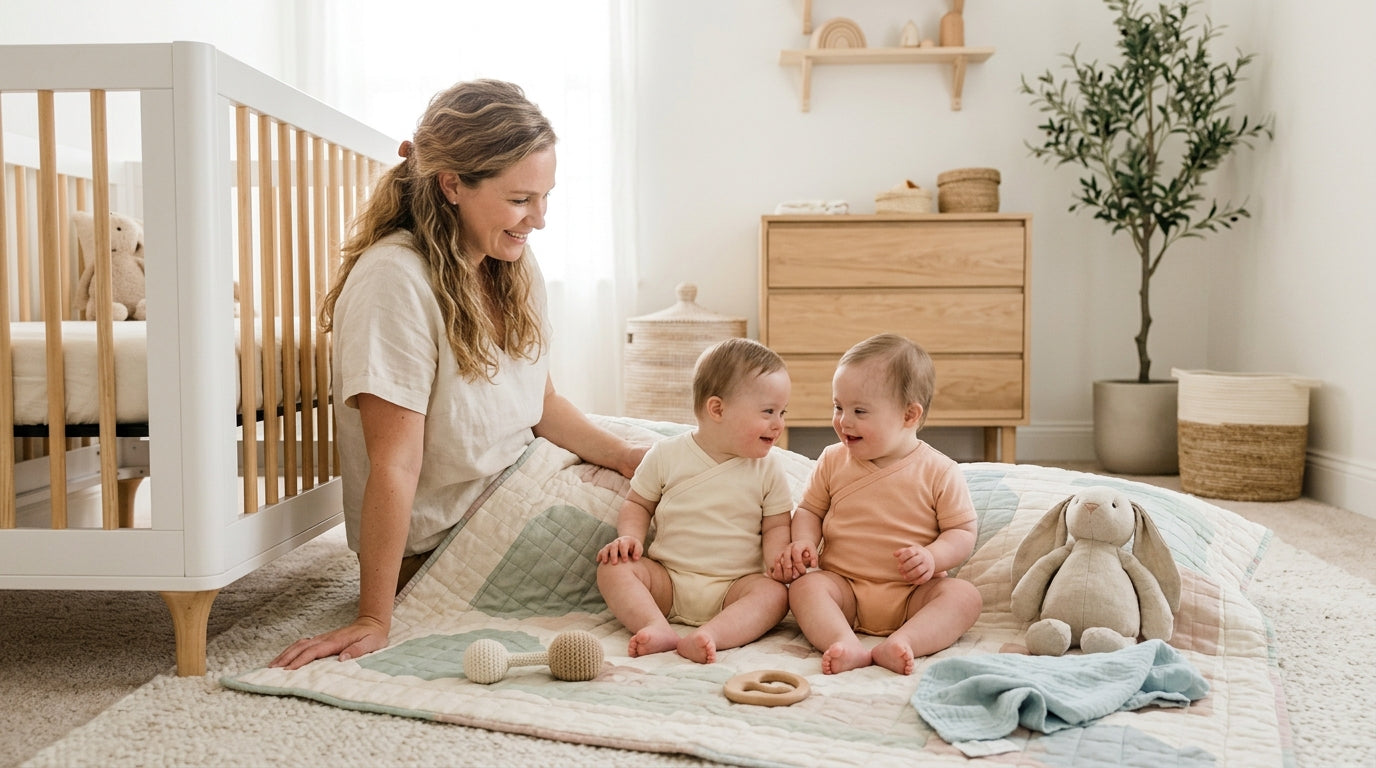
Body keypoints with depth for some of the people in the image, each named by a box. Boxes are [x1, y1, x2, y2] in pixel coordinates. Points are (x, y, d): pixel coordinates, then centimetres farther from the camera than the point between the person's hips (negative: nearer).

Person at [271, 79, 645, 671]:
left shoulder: (513, 263, -2)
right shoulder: (395, 279, -26)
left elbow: (540, 400, 7)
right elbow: (394, 466, -27)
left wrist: (622, 455, -8)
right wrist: (374, 620, -23)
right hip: (438, 543, -7)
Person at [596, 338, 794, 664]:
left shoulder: (768, 468, 2)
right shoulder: (666, 455, 0)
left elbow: (776, 526, 4)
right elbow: (637, 504, 10)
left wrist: (779, 560, -17)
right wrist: (629, 537, -10)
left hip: (732, 587, 0)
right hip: (666, 580, 0)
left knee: (774, 593, -28)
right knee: (613, 567, -21)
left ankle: (708, 635, -47)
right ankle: (658, 629, -40)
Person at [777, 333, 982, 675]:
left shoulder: (939, 472, -3)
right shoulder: (832, 461, 5)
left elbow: (963, 531, 0)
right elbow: (809, 510, 14)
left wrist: (932, 557, -20)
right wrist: (804, 542, -7)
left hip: (913, 593, -1)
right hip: (843, 586, 1)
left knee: (965, 595, -26)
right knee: (803, 586, -26)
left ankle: (900, 643, -45)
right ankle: (848, 646, -46)